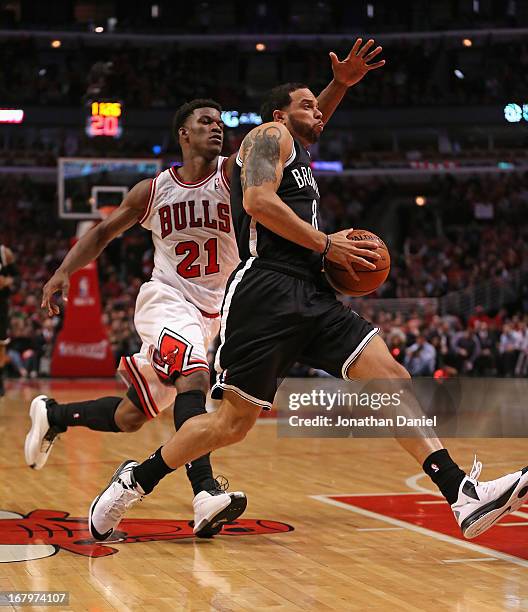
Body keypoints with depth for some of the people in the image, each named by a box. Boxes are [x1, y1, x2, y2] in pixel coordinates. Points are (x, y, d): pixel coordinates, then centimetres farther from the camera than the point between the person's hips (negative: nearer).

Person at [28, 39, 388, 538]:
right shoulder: (153, 190, -1)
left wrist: (339, 85, -31)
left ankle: (53, 414, 35)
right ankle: (204, 494, -41)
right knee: (194, 376, -33)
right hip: (166, 299, -2)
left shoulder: (234, 172, -5)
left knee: (130, 417, 9)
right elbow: (103, 232, 15)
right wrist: (63, 273, 4)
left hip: (213, 310, 2)